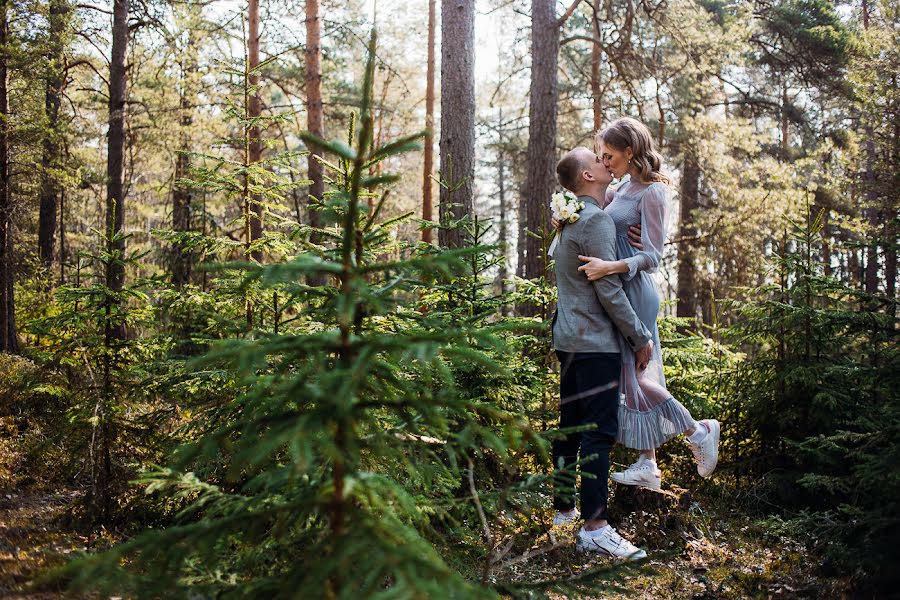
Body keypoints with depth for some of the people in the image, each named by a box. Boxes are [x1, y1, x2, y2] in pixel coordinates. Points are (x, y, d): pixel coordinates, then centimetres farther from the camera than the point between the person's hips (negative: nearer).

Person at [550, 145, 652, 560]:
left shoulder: (568, 219, 16)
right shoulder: (597, 221, -14)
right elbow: (609, 290, -17)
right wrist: (640, 338, -10)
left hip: (567, 339, 10)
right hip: (595, 342, -10)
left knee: (571, 424, 15)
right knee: (600, 430, -11)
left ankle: (563, 508, 23)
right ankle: (595, 528, -13)